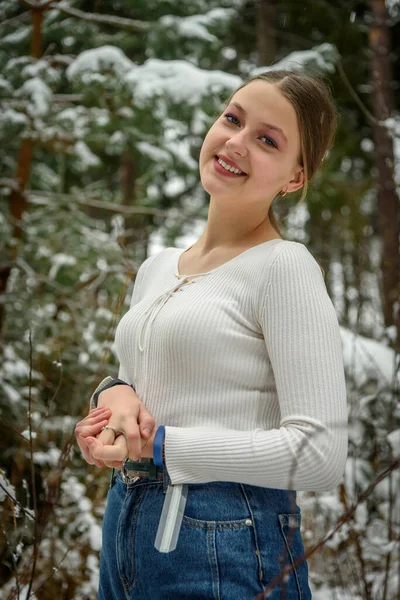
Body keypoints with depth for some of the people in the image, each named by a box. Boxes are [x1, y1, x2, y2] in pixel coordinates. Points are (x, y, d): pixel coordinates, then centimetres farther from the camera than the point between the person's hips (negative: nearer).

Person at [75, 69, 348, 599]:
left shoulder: (285, 267, -12)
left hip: (228, 553, -6)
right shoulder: (156, 267, 9)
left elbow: (320, 455, -18)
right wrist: (115, 393, -5)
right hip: (125, 529, 7)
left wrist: (157, 445, -17)